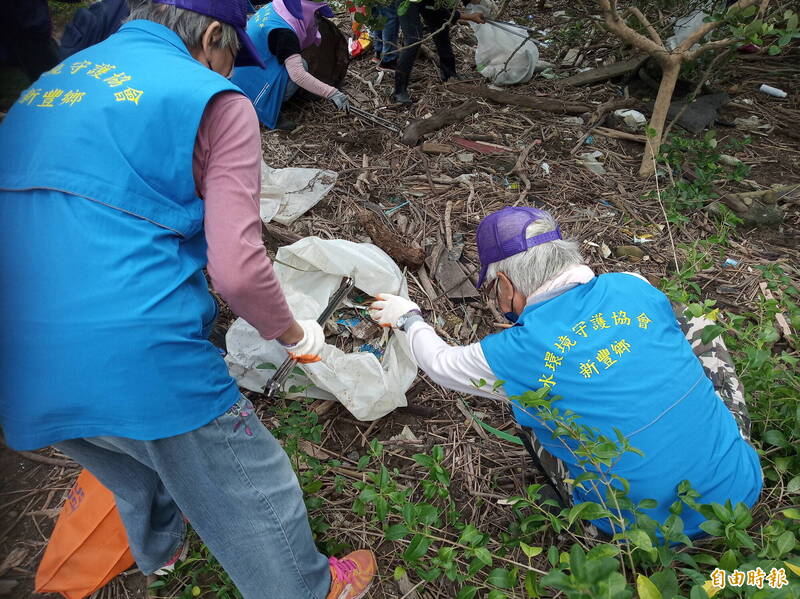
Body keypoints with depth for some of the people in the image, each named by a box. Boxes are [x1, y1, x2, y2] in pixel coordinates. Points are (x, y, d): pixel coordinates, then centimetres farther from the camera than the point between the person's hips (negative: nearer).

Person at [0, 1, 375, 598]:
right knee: (253, 497, 17)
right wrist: (295, 334, 2)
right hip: (142, 364, -7)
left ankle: (160, 549, 63)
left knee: (133, 476, 35)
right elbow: (237, 269, -16)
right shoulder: (214, 101, -7)